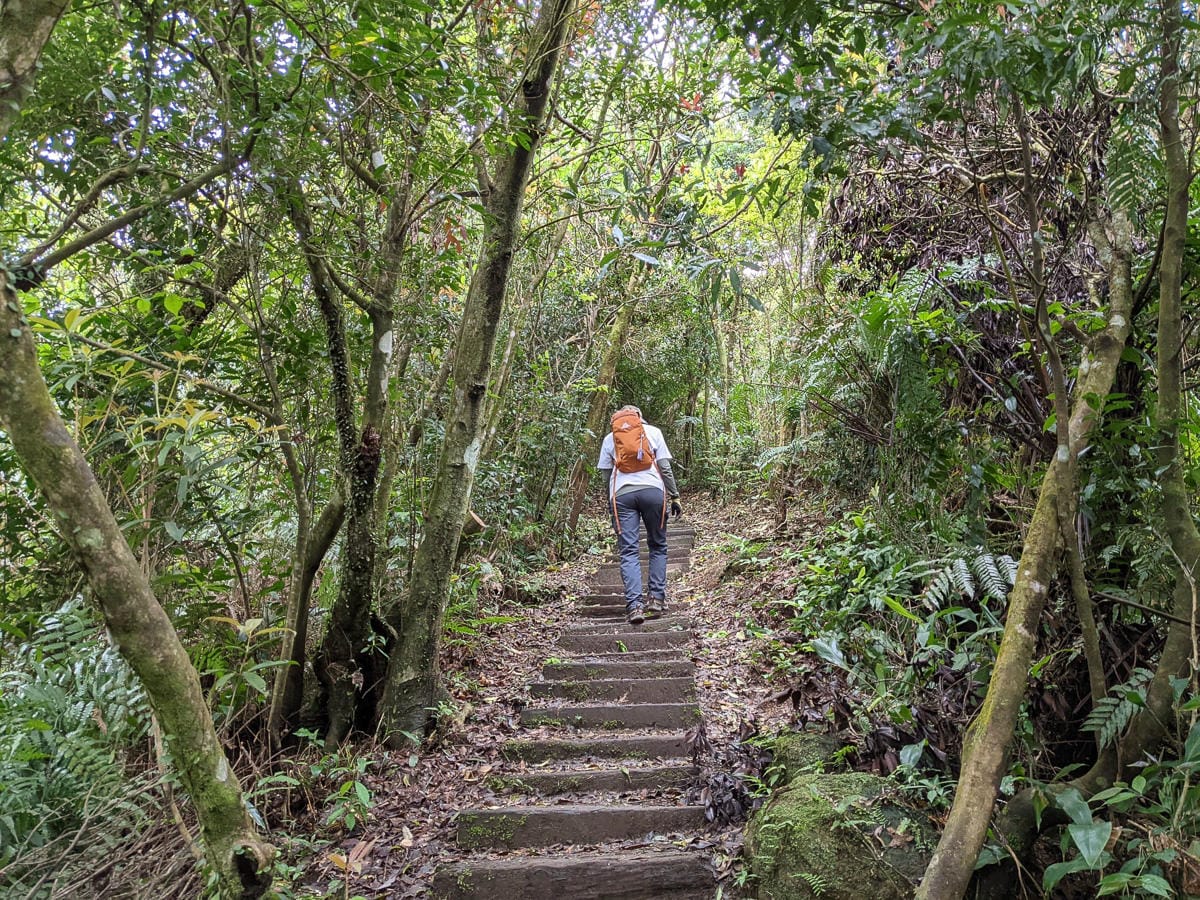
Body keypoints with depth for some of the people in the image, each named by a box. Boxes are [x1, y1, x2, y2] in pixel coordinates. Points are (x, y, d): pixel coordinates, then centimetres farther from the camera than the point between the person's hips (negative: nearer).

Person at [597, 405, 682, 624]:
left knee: (628, 551, -1)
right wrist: (675, 496, 11)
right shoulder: (653, 431, 15)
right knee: (658, 546, 14)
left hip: (621, 494, 0)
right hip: (652, 490, 0)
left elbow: (605, 472, 14)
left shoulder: (610, 437, 18)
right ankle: (656, 598, 7)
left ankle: (634, 605, -12)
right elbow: (664, 466, 8)